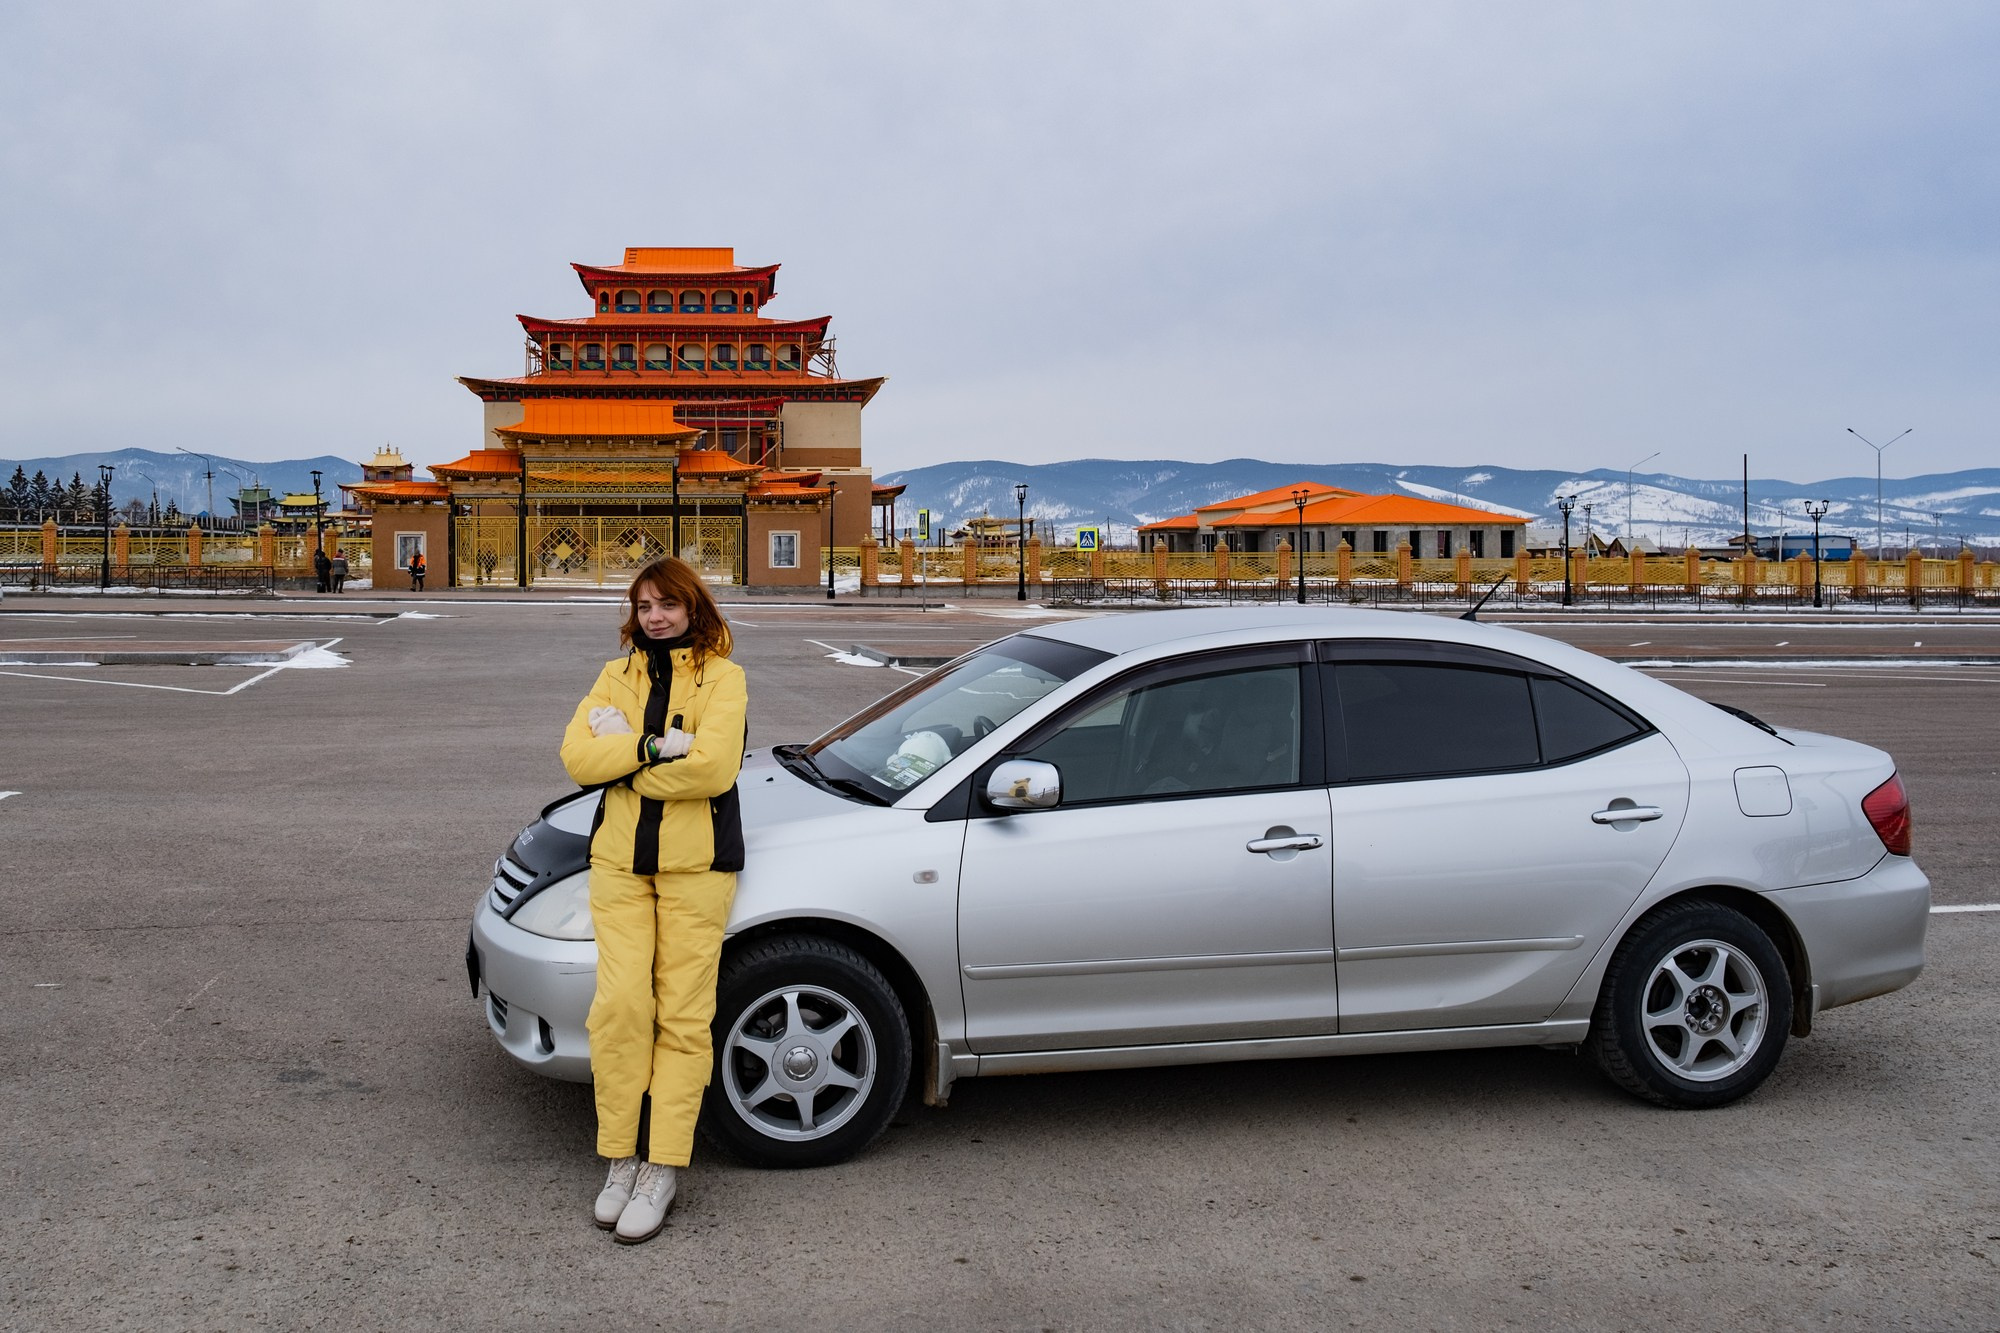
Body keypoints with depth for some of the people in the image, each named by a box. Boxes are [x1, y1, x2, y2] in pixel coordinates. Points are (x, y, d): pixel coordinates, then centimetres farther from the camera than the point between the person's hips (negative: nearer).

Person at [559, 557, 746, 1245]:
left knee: (683, 1017, -2)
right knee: (620, 1003, -5)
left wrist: (620, 753, -9)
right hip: (620, 860, 3)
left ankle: (663, 1169, 5)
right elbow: (577, 755, 0)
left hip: (696, 864, -3)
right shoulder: (617, 675, 14)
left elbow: (713, 766, -15)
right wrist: (655, 748, -15)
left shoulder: (721, 676, 1)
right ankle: (621, 1158, 8)